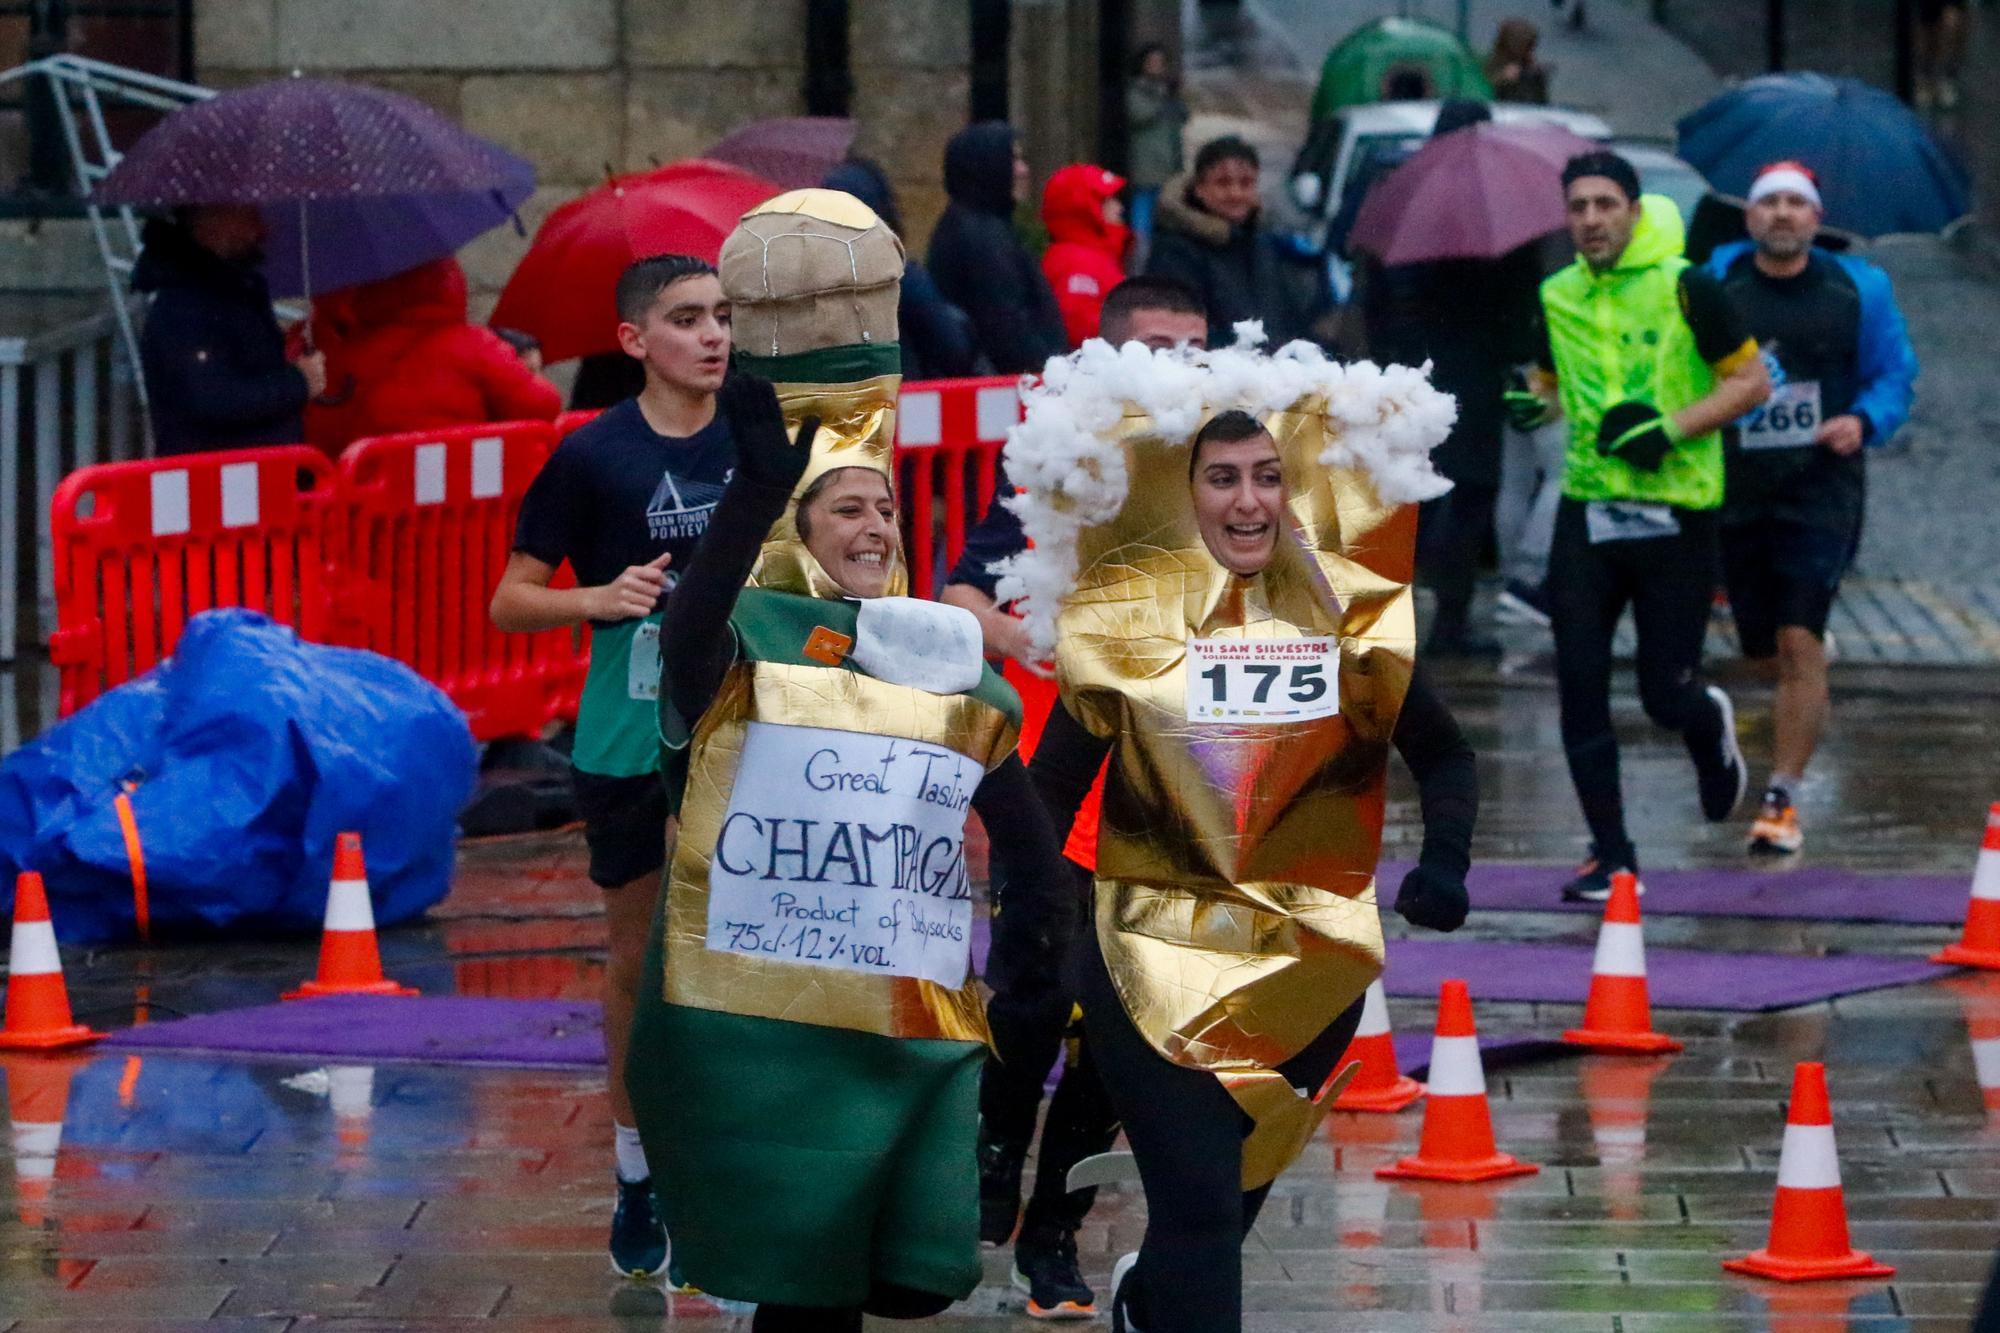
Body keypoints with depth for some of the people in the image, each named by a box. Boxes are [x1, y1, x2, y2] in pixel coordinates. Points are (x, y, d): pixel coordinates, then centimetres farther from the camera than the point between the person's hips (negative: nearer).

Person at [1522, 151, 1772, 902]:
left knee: (1666, 697, -1)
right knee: (1580, 689, -6)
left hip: (1676, 511, -4)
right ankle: (1610, 855, 3)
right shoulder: (1557, 298, 10)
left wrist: (1674, 426, -15)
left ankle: (1711, 727, 37)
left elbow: (1752, 381, -3)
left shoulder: (1685, 289, -6)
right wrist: (1538, 405, 3)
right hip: (1588, 510, 4)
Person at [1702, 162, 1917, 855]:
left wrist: (1864, 420, -11)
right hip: (1735, 492, 2)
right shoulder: (1713, 286, 3)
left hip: (1821, 490, -2)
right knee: (1764, 652, 10)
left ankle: (1782, 799, -10)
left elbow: (1894, 375, 8)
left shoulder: (1857, 289, 1)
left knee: (1799, 642, -15)